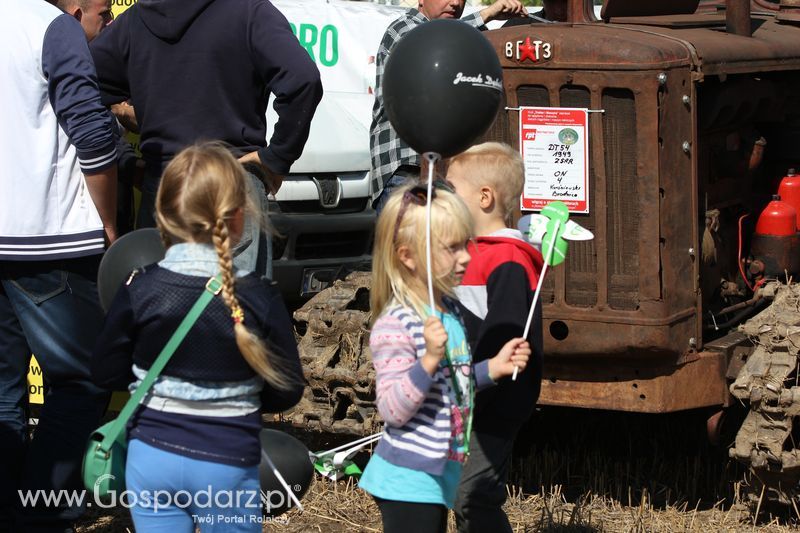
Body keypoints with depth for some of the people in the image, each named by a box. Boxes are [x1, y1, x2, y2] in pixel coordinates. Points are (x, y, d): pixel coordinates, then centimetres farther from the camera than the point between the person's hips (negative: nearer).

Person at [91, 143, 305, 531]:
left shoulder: (140, 290, -9)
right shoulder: (259, 298, -11)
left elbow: (106, 373, 1)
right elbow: (286, 391, -3)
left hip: (151, 456, 2)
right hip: (228, 463, -1)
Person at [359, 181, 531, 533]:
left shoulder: (450, 311, 8)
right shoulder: (396, 324, -21)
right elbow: (392, 410, -26)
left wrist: (493, 368, 9)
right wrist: (429, 359, -36)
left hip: (440, 474, 9)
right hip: (407, 479, -9)